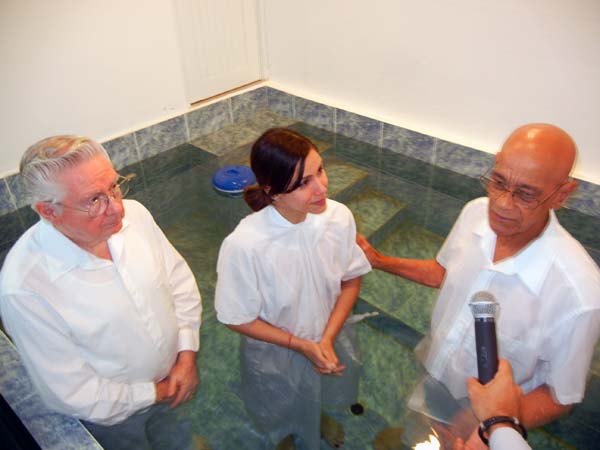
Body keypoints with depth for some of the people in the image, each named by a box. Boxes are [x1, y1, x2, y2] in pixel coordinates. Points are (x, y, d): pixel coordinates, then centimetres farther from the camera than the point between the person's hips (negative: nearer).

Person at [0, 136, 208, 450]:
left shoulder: (133, 214, -21)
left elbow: (179, 280, -6)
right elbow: (73, 394, -25)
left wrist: (187, 354, -12)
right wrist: (156, 393, -16)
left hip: (169, 378, 5)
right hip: (113, 414, -4)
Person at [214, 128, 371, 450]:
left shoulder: (339, 216, -25)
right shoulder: (244, 245, -36)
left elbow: (351, 279, -8)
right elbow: (237, 318, -20)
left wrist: (328, 339, -17)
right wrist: (301, 345, -20)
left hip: (330, 340, 3)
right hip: (276, 355, -3)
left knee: (319, 398, 36)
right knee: (284, 415, 31)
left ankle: (318, 417, 72)